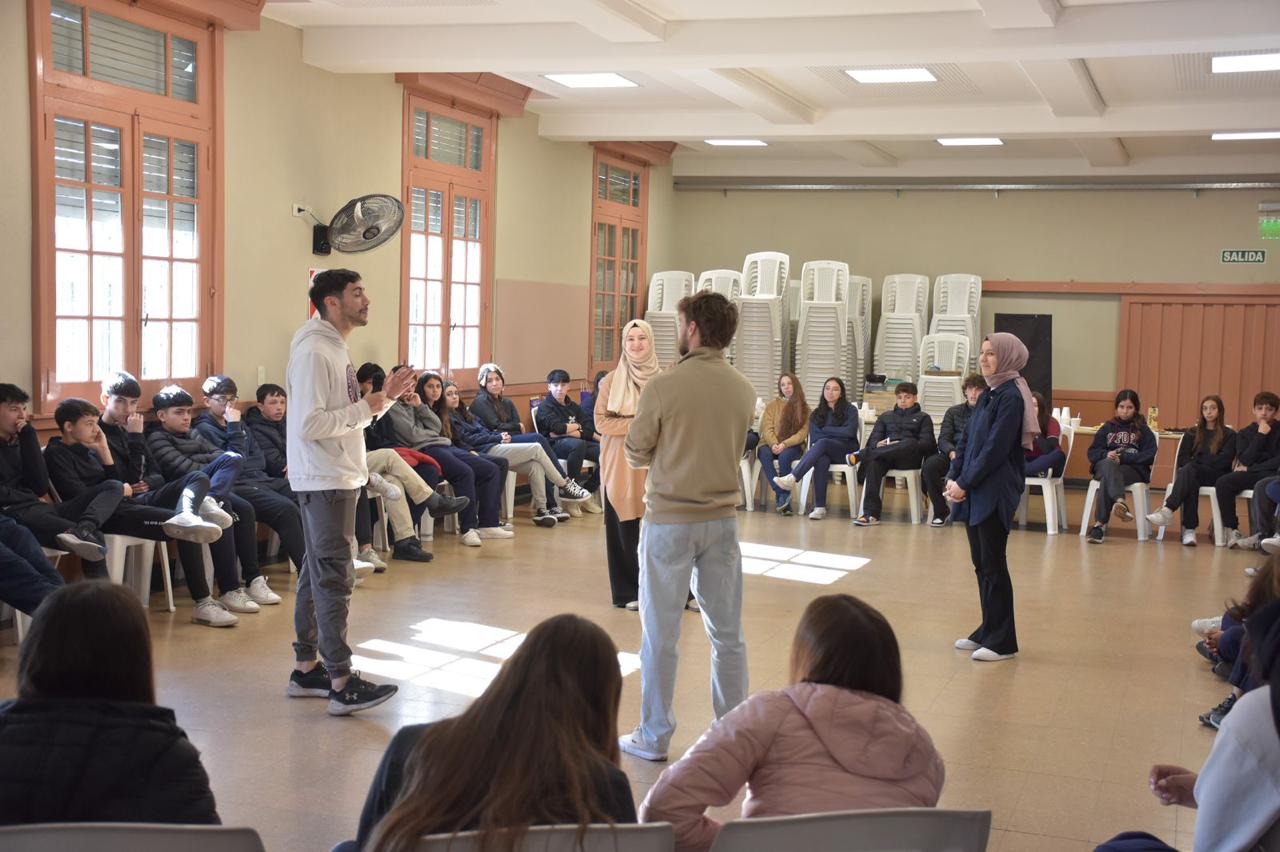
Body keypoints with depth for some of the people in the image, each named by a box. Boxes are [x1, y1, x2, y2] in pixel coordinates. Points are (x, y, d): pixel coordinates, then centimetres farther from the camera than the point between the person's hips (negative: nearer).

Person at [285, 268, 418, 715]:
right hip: (324, 481, -10)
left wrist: (384, 397, 6)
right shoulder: (313, 353, -17)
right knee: (334, 577, -8)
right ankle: (342, 684, -5)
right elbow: (308, 425, -25)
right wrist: (365, 408, -18)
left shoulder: (335, 349, 15)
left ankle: (306, 669, 23)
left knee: (318, 574, 14)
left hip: (339, 478, 10)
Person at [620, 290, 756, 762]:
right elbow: (730, 448, 8)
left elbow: (636, 454, -5)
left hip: (669, 520, -4)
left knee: (660, 635, 7)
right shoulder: (744, 390, 0)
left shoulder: (664, 386, -14)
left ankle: (654, 736, 15)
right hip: (722, 519, 4)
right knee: (727, 634, 13)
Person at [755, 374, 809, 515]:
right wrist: (773, 444, -17)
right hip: (771, 444, 1)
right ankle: (783, 494, -43)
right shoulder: (772, 405, 14)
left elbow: (803, 432, -1)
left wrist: (785, 444, -17)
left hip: (793, 446, -1)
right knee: (764, 454, -34)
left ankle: (780, 497, -36)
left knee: (784, 456, -37)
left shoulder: (804, 408, 10)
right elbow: (767, 429, 4)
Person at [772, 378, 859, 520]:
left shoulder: (850, 410, 8)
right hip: (825, 452, 2)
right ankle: (819, 507, -44)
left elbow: (850, 432, -8)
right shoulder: (816, 414, 17)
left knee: (822, 443, -35)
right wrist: (837, 433, -10)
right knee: (821, 460, -37)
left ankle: (792, 478, -49)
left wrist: (825, 430, -1)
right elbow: (813, 438, 5)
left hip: (846, 452, -2)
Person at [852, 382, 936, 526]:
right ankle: (870, 513, -45)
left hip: (910, 459, -2)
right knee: (873, 463, -36)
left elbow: (926, 443, 4)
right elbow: (873, 440, 18)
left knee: (910, 442, -38)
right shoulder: (885, 417, 31)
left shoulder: (923, 418, 22)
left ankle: (861, 455, -41)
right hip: (885, 456, 2)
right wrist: (878, 445, -9)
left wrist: (900, 446, -12)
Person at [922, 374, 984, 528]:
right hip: (954, 454, 3)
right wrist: (952, 452, -17)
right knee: (929, 465, -28)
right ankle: (941, 512, -12)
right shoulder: (953, 411, 18)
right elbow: (943, 439, 7)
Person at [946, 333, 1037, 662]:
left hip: (996, 493, -8)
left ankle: (1003, 641, 4)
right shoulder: (988, 394, 14)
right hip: (974, 491, 8)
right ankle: (988, 631, 22)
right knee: (981, 563, 13)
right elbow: (966, 439, 14)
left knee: (993, 565, -3)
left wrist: (964, 483, -15)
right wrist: (953, 477, 2)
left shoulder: (1011, 397, -13)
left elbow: (995, 448, -18)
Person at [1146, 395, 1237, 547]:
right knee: (1190, 482, -37)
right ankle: (1189, 529, -48)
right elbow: (1183, 459, 12)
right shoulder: (1193, 433, 24)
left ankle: (1168, 510, -52)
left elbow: (1224, 460, -2)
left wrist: (1196, 463, -7)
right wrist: (1192, 466, -10)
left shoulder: (1229, 435, 14)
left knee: (1190, 470, -36)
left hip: (1217, 476, -2)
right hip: (1193, 476, 2)